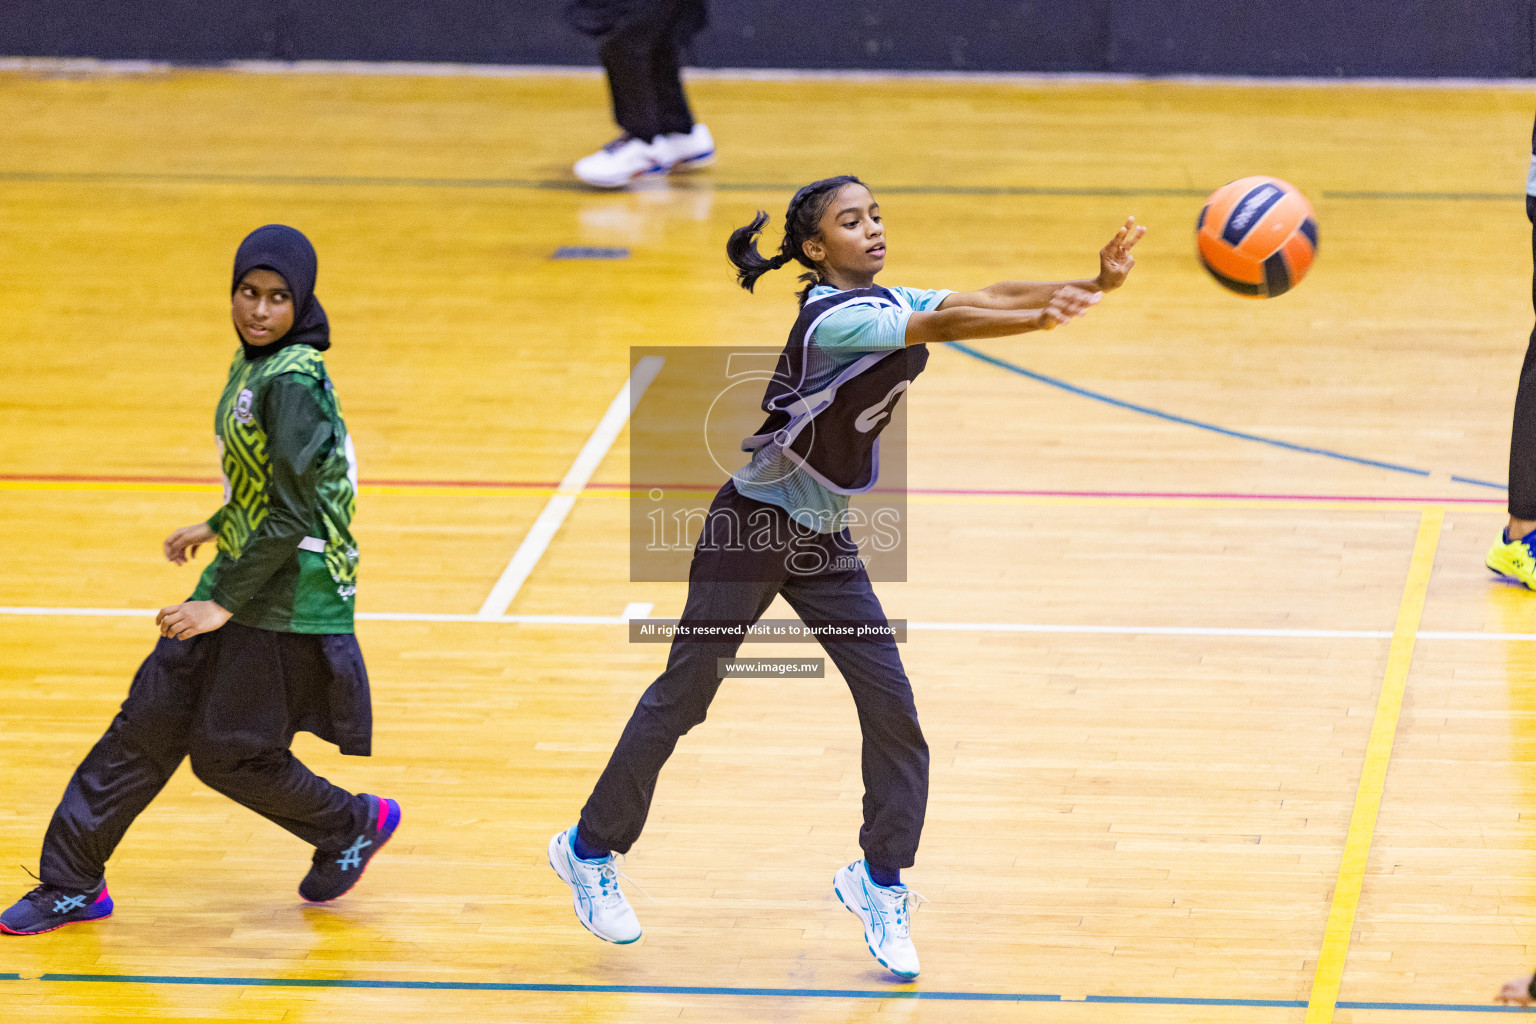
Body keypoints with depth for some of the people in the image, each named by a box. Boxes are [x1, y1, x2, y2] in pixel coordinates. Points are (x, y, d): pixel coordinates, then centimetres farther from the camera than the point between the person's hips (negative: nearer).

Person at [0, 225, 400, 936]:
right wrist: (218, 528, 33)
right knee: (150, 721, 7)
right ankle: (73, 882, 14)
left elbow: (293, 516, -24)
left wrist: (225, 606, -20)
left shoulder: (293, 383, -22)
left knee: (228, 754, 2)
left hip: (289, 599, -9)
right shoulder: (256, 360, 6)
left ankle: (352, 825, 26)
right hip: (243, 574, 9)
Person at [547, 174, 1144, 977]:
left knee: (889, 705, -2)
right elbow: (941, 325, -38)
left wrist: (1093, 282, -22)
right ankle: (591, 849, 23)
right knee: (682, 697, 5)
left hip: (822, 542, 8)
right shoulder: (831, 318, -24)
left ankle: (880, 879, 11)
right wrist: (1043, 318, -49)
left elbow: (981, 300, -9)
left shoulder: (885, 303, 1)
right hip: (750, 531, -8)